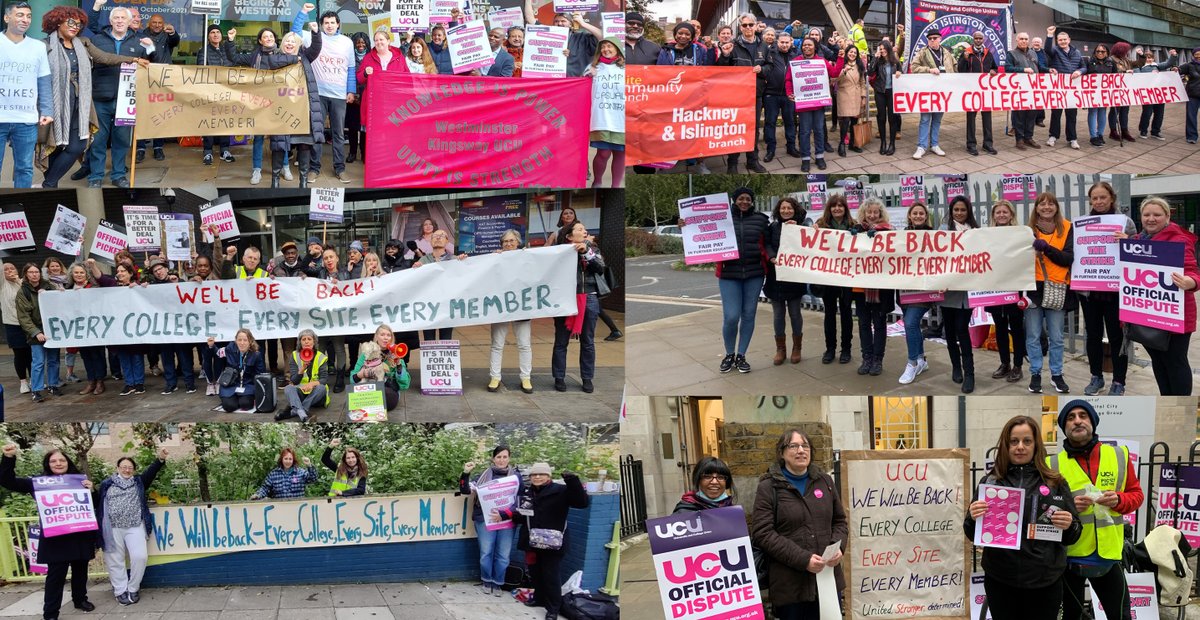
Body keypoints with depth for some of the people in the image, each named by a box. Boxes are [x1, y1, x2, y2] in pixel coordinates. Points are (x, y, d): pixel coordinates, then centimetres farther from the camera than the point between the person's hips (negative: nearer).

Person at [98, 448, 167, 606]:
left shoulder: (138, 482, 12)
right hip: (113, 528, -1)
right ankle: (120, 591, 11)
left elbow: (151, 472, -2)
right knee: (115, 560, 1)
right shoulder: (107, 484, 10)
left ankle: (132, 589, 6)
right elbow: (97, 501, 9)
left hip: (135, 526, 1)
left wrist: (160, 459, -18)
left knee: (140, 556, -9)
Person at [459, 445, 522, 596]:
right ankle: (486, 581, 24)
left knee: (503, 555, 5)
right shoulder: (484, 475, 5)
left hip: (507, 521, 0)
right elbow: (465, 490, 3)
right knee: (486, 553, 5)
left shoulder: (516, 476, 3)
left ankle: (497, 583, 21)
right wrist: (465, 473, -14)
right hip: (485, 520, 0)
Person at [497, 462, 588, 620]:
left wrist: (573, 482, -30)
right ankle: (539, 598, 37)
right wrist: (504, 515, 1)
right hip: (532, 540, 6)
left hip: (551, 542, -6)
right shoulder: (526, 492, 9)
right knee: (535, 572, 18)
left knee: (550, 575, -2)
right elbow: (521, 515, 18)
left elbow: (582, 502, -18)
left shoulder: (560, 491, -8)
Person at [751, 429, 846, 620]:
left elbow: (840, 521, 18)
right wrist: (802, 559, -18)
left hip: (828, 577, 4)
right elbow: (762, 533, -11)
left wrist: (838, 547, -4)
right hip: (790, 584, -4)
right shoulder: (769, 488, -3)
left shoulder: (825, 481, 13)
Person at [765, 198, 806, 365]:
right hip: (775, 276, 2)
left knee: (795, 313, 6)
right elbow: (767, 245, -4)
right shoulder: (772, 227, 6)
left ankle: (796, 348, 19)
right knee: (778, 314, 6)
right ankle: (780, 349, 15)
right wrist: (772, 258, -21)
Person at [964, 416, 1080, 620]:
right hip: (1000, 581, 0)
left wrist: (1068, 526, -15)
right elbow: (973, 534, 7)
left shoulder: (1055, 483, 3)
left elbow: (1072, 536, 7)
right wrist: (973, 518, -15)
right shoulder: (990, 482, 4)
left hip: (1045, 581, 0)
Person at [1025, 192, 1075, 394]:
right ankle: (1035, 374, 14)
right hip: (1033, 287, 0)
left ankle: (1057, 375, 18)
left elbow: (1069, 259, -8)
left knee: (1056, 337, 6)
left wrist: (1046, 248, -20)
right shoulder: (1029, 229, 3)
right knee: (1033, 336, 3)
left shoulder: (1067, 229, 2)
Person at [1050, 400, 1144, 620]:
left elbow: (1136, 494, 9)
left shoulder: (1119, 456, 3)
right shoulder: (1053, 464, -3)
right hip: (1069, 554, -1)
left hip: (1108, 553, 1)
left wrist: (1119, 500, -12)